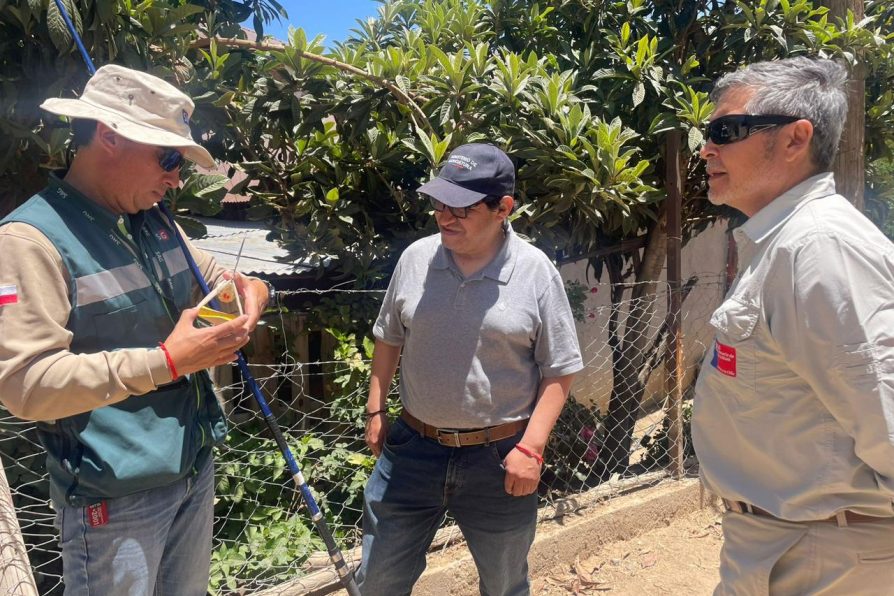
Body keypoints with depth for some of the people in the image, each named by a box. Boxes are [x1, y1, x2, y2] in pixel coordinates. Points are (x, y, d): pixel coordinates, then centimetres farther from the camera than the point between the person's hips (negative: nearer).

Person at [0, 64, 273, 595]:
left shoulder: (155, 224, 7)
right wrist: (164, 362, -29)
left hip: (196, 468, 8)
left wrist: (247, 287, -2)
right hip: (115, 499, -7)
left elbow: (208, 275, 22)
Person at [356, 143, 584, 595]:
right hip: (414, 448, 2)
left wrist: (531, 447, -14)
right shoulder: (416, 258, -3)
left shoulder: (536, 272, -12)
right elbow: (389, 340, 10)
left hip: (497, 456, -2)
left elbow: (559, 371, -7)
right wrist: (375, 410, 10)